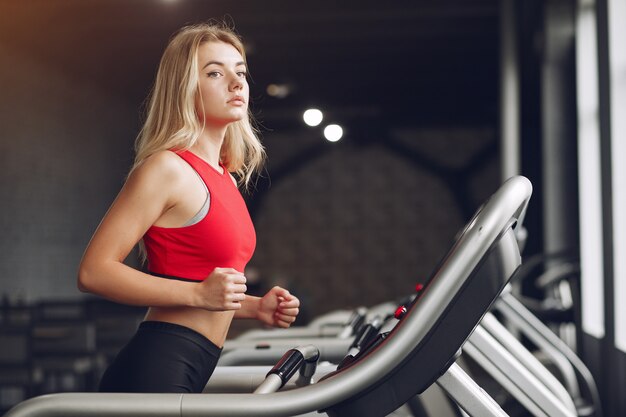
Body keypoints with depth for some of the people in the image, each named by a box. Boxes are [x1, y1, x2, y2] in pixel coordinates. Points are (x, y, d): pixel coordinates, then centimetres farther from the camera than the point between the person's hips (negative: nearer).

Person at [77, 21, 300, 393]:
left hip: (192, 374, 9)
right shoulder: (168, 168, -11)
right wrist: (198, 294, -22)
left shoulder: (226, 178, 15)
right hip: (155, 369, -9)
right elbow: (94, 271, -17)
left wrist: (254, 307, 9)